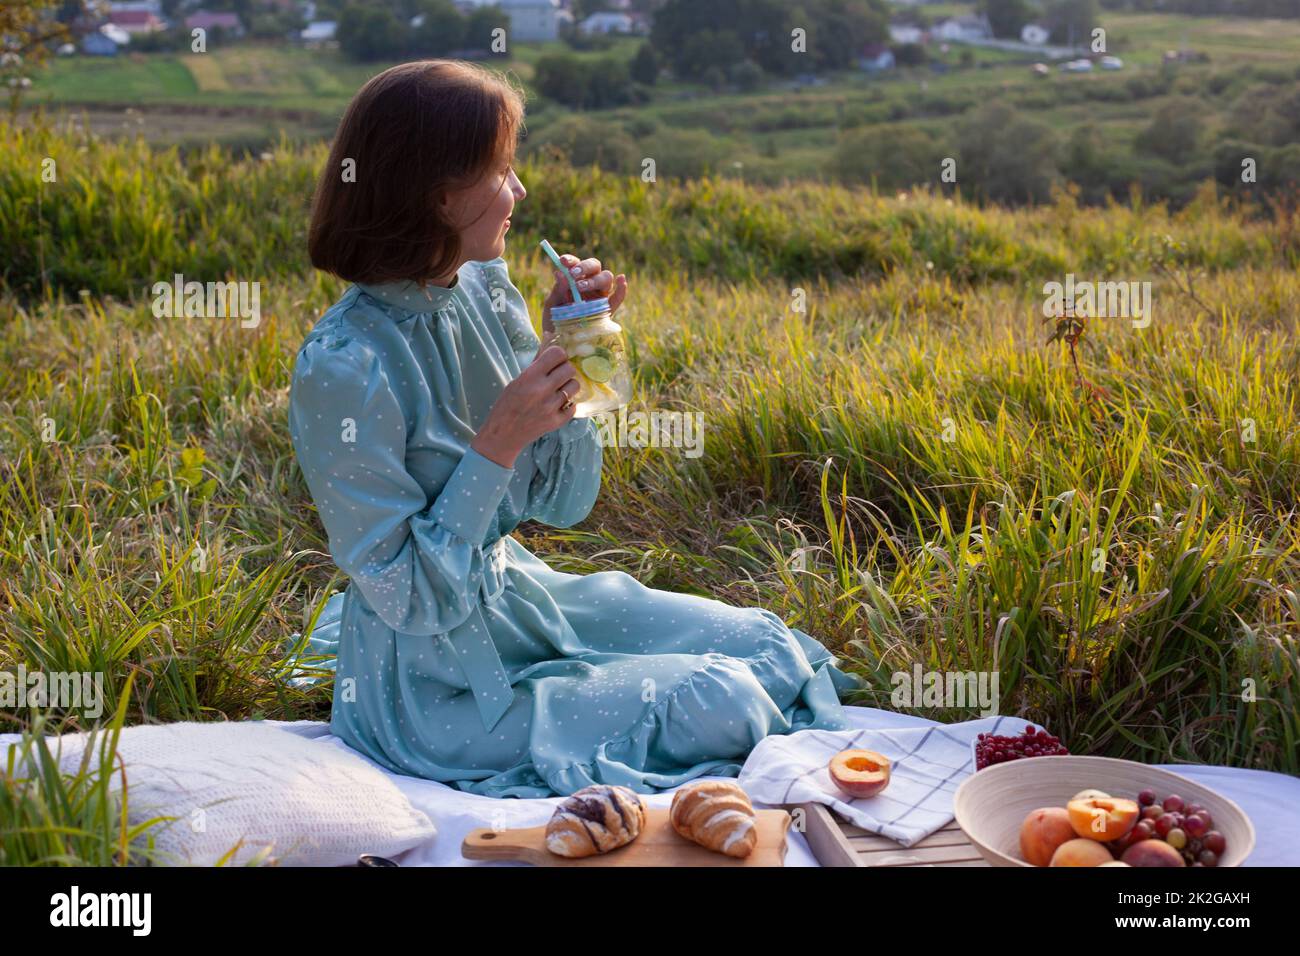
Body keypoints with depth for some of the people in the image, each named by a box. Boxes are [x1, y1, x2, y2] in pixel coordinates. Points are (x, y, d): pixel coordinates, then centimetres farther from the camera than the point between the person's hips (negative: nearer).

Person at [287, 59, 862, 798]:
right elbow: (410, 598, -21)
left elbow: (564, 502, 3)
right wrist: (498, 443, -28)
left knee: (767, 645, 3)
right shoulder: (343, 368, -26)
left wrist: (567, 349, -10)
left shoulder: (485, 291, -2)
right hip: (434, 686, -7)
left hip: (518, 596, 8)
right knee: (722, 704, -13)